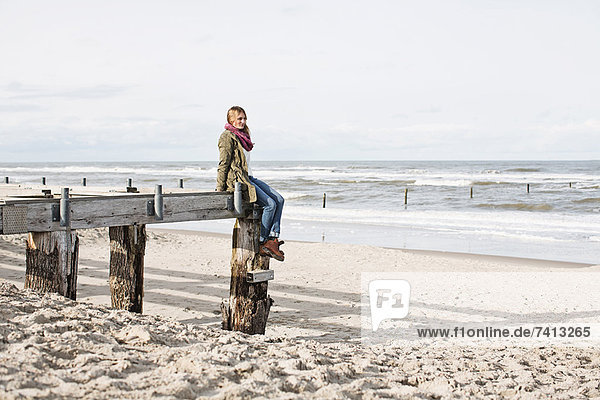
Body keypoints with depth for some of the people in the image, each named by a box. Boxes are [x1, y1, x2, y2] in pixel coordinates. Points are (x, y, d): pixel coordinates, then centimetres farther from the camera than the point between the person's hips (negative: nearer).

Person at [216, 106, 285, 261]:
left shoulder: (242, 136, 20)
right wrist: (220, 189, -15)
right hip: (237, 180, -10)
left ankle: (272, 238, -10)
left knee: (279, 199, -4)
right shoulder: (228, 137, -8)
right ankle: (262, 243, -11)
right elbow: (223, 164, -13)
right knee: (270, 204, -19)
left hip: (248, 178, 10)